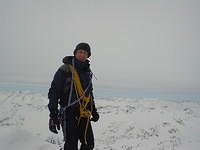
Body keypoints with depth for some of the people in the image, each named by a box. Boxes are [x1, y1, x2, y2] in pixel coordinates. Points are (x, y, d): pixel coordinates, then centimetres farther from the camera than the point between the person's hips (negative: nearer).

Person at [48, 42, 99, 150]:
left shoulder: (88, 72, 13)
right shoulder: (65, 70, -7)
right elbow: (53, 93, -9)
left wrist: (94, 111, 22)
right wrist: (53, 115, -15)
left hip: (84, 114, 6)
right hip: (69, 113, -6)